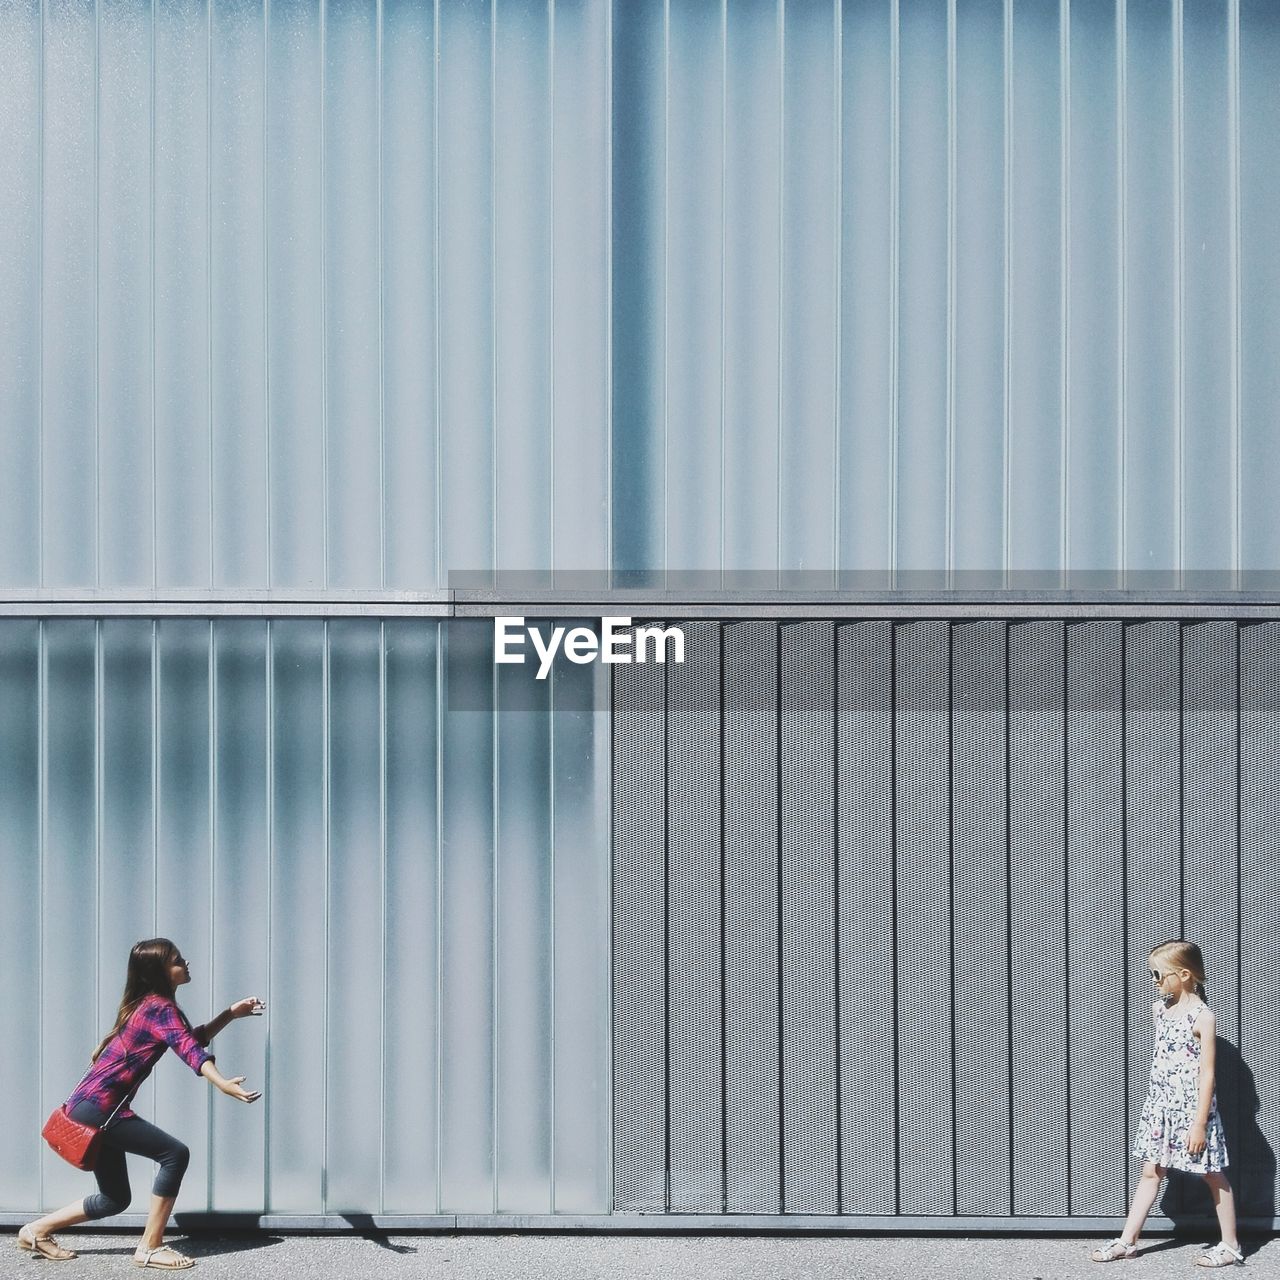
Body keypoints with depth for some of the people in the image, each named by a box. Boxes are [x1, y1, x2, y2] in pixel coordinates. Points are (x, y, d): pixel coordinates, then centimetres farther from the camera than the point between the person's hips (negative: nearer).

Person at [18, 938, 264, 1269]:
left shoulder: (149, 1005, 16)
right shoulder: (161, 1008, -14)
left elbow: (193, 1038, 25)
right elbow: (190, 1050, -32)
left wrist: (230, 1014, 14)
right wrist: (223, 1084, -47)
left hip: (93, 1107, 10)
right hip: (98, 1107, -10)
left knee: (114, 1199, 16)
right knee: (175, 1154, -12)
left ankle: (36, 1231, 24)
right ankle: (150, 1248, -7)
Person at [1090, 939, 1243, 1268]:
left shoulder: (1202, 1016, -16)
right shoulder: (1160, 1009, 5)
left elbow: (1207, 1074, -16)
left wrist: (1200, 1123, -17)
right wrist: (1158, 1101, 18)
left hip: (1192, 1106, -7)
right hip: (1160, 1104, 7)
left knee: (1212, 1175, 6)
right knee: (1151, 1172, 10)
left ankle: (1230, 1246, 18)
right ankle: (1127, 1241, 13)